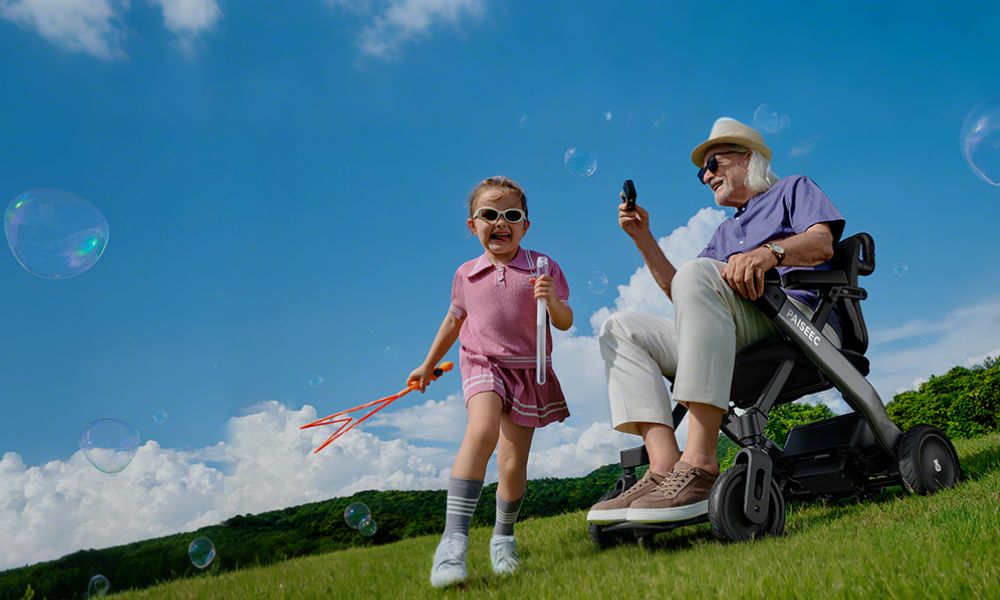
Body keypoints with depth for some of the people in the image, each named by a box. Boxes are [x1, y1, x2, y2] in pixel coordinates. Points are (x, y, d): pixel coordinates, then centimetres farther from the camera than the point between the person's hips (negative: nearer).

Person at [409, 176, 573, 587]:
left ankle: (503, 537, 30)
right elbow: (454, 320, 18)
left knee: (513, 466, 2)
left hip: (529, 371, 1)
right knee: (482, 429, -31)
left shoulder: (543, 267, -2)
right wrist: (428, 364, 25)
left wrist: (551, 300, -24)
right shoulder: (467, 275, 3)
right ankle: (454, 539, -34)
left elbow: (565, 323, -2)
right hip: (483, 365, 0)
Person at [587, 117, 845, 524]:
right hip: (733, 348, 7)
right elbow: (678, 292, 28)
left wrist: (770, 252, -23)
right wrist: (642, 236, 22)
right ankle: (664, 466, -29)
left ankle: (700, 465, -44)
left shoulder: (794, 189, 21)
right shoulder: (724, 233, 37)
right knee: (620, 329, -7)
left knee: (698, 273, -34)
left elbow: (822, 243, -1)